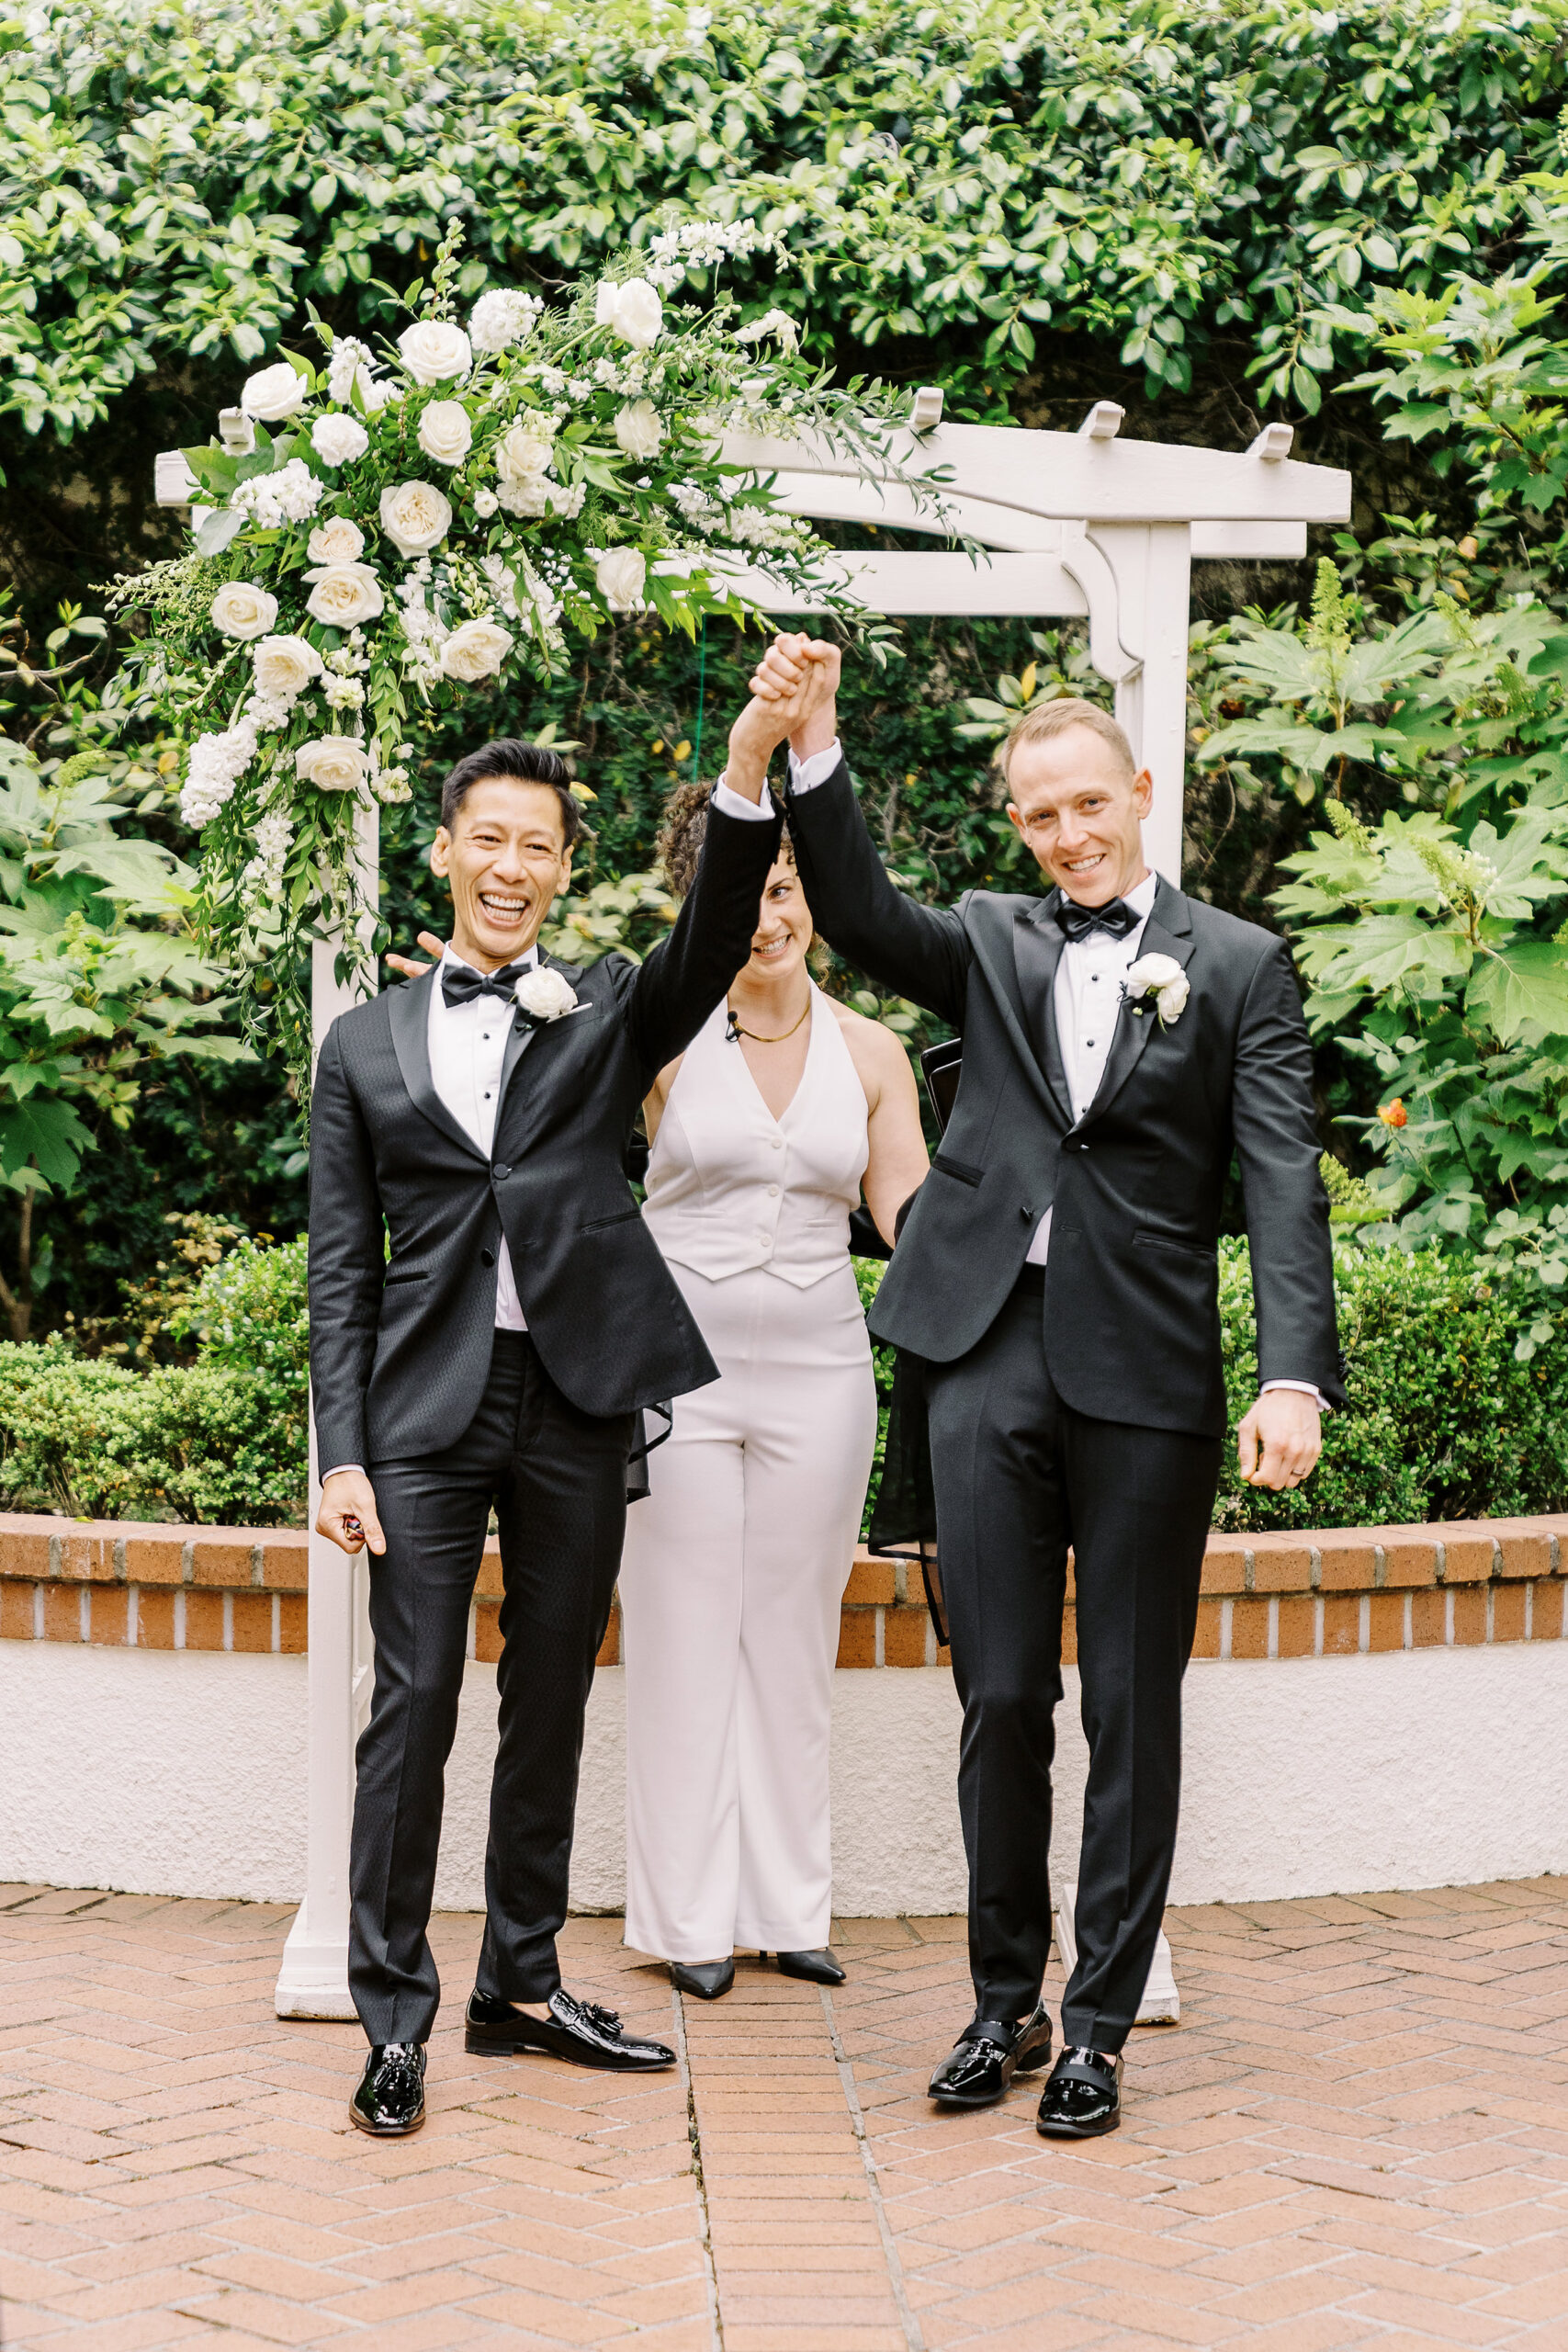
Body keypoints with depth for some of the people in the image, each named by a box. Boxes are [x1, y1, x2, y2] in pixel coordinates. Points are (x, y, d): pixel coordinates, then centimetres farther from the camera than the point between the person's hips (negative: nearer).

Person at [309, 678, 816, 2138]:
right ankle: (393, 2018, 6)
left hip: (575, 1405, 1)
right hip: (427, 1409, -1)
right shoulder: (367, 1045, 9)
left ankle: (521, 1988, 22)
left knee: (551, 1707, 10)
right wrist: (343, 1453, -3)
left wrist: (748, 774, -27)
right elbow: (341, 1266, 6)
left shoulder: (608, 1015, 10)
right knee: (413, 1710, -3)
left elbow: (712, 947, -12)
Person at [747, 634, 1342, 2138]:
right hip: (991, 1354, 2)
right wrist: (811, 748, -19)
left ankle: (1099, 2026, 15)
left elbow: (1281, 1182, -3)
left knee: (1131, 1710, 5)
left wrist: (1294, 1377, -15)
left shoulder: (1237, 966, 5)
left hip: (1147, 1372, -2)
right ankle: (1004, 2004, 21)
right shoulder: (992, 945, 13)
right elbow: (859, 916, -6)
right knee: (999, 1695, 7)